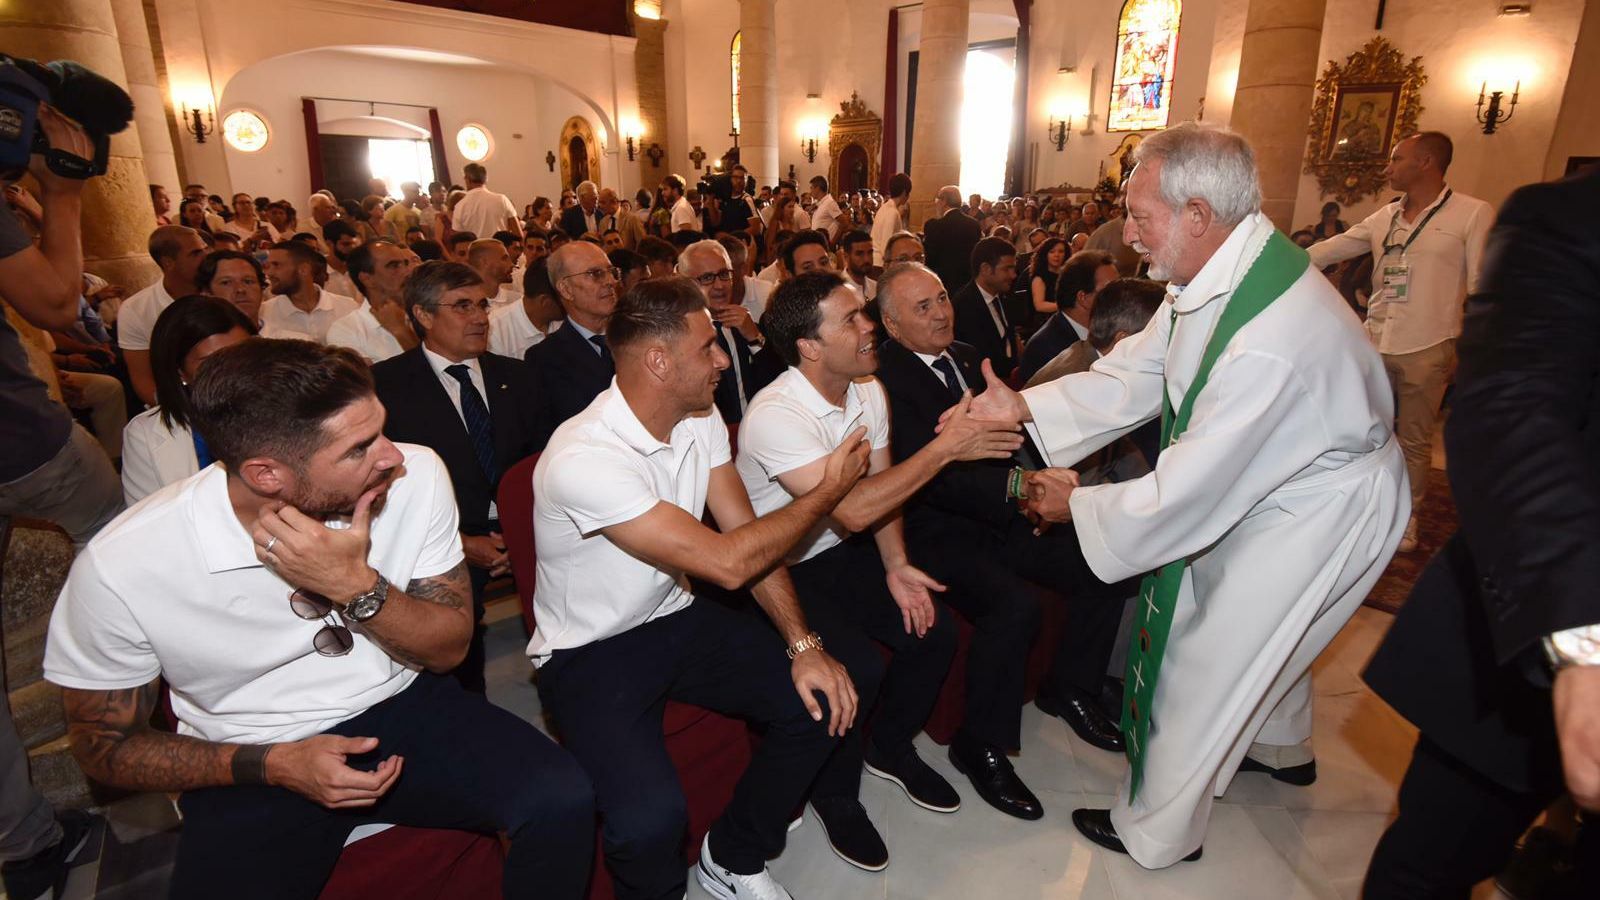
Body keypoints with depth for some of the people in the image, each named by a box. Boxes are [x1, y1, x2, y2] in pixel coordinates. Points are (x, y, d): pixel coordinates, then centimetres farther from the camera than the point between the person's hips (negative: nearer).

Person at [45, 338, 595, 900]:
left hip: (404, 709, 1)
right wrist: (274, 764, -19)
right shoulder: (120, 566, -19)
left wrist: (356, 586, -26)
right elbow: (103, 748, -3)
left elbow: (449, 650, -7)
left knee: (562, 801, -21)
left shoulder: (416, 477, -16)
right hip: (250, 768, -1)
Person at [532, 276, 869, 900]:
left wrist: (804, 645, -12)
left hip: (674, 618, 7)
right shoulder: (583, 458, -28)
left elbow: (747, 536, -1)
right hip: (589, 654, -6)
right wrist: (827, 492, -16)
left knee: (822, 701, -10)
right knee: (650, 819, -30)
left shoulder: (700, 421, -3)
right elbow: (726, 562, -28)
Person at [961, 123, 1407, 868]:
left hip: (1320, 512, -8)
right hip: (1272, 480, 8)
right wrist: (1024, 407, -13)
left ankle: (1157, 829, 27)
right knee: (1261, 630, 28)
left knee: (1207, 660, 3)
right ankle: (1281, 747, 59)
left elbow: (1191, 492, -31)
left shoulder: (1271, 343, -39)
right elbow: (1136, 373, -4)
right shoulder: (1223, 266, -11)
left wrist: (1078, 505, -18)